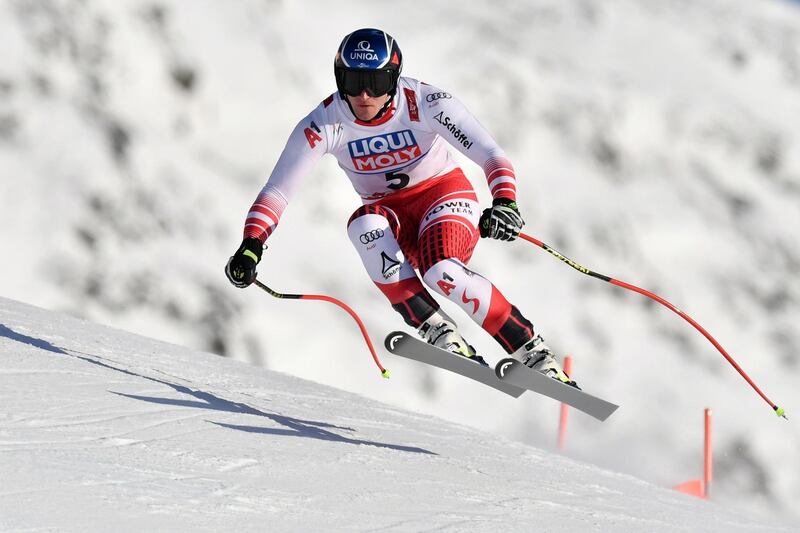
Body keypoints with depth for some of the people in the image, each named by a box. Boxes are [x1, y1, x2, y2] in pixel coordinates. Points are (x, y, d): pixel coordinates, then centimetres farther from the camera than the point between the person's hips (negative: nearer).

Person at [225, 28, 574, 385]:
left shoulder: (425, 103, -22)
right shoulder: (324, 124, -17)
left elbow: (491, 156, -26)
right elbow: (277, 190, -16)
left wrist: (504, 202, -45)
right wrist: (251, 246, -32)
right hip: (389, 212, 3)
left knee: (441, 270, -33)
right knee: (364, 225, -33)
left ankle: (533, 353, -22)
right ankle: (436, 330, -30)